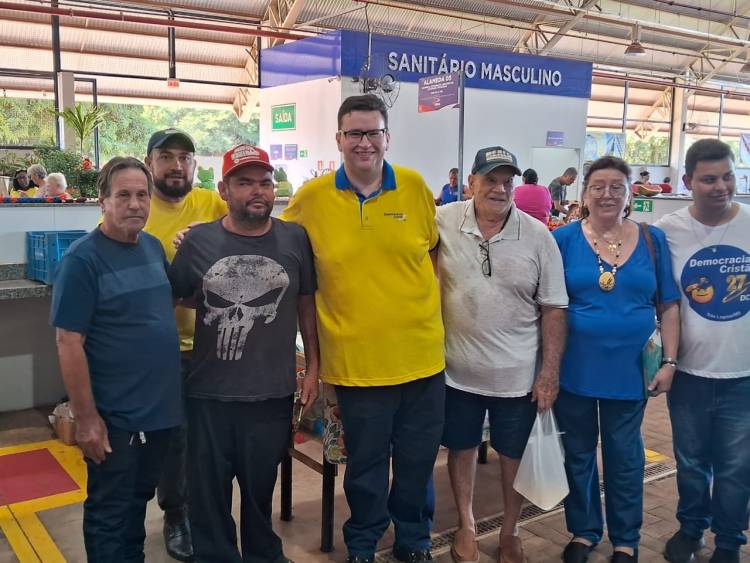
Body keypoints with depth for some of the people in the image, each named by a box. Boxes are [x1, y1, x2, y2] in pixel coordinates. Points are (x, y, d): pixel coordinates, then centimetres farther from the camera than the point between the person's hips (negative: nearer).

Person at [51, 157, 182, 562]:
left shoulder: (154, 247, 4)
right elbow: (68, 342, -17)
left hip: (160, 406, 6)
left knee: (139, 499, 22)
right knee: (109, 510, 10)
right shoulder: (83, 258, -16)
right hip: (114, 416, -6)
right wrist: (86, 418, -18)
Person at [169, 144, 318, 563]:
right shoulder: (198, 241, -3)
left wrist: (313, 367, 6)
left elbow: (307, 304, 6)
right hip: (210, 393, 0)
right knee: (208, 491, 13)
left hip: (273, 393, 0)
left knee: (261, 488, 16)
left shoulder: (295, 238, -2)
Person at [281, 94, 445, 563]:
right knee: (366, 465, 13)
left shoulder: (415, 186, -1)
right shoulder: (311, 198, -5)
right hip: (356, 361, -1)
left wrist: (429, 306, 8)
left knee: (418, 460, 16)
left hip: (422, 355, 2)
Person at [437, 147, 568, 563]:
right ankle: (466, 524, 40)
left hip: (518, 374, 0)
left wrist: (550, 371, -5)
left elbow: (554, 308, -3)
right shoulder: (442, 223, -7)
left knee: (514, 454, 15)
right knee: (461, 448, 17)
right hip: (458, 369, 1)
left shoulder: (538, 236, -6)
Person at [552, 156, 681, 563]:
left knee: (625, 457, 13)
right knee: (578, 455, 13)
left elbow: (668, 305, 4)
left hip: (629, 370, 1)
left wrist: (669, 361, -3)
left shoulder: (652, 240, 1)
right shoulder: (563, 239, -4)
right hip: (573, 369, 0)